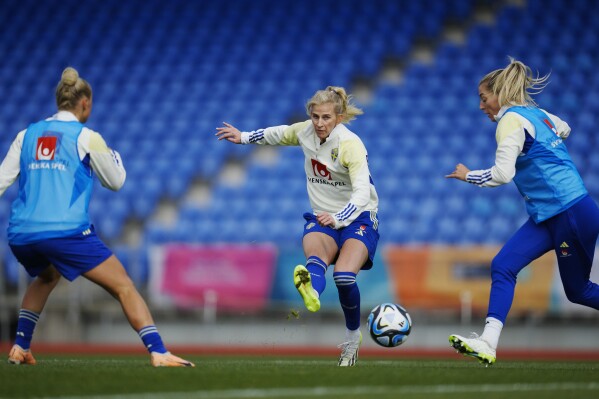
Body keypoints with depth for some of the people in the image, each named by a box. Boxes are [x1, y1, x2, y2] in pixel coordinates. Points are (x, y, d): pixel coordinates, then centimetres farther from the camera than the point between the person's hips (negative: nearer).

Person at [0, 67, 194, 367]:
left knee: (46, 278, 36)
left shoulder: (27, 134, 14)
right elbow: (116, 181, 12)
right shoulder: (86, 137, 2)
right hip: (66, 230, -5)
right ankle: (157, 352, -15)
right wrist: (113, 154, 30)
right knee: (123, 286, -1)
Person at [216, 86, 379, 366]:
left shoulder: (350, 144, -19)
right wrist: (245, 137, 34)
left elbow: (362, 192, -28)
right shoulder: (306, 131, -1)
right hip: (321, 218, 4)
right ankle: (310, 296, -69)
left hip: (357, 219, -4)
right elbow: (280, 134, 24)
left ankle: (352, 337, -4)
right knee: (315, 259, -33)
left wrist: (338, 218, -40)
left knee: (344, 277, -29)